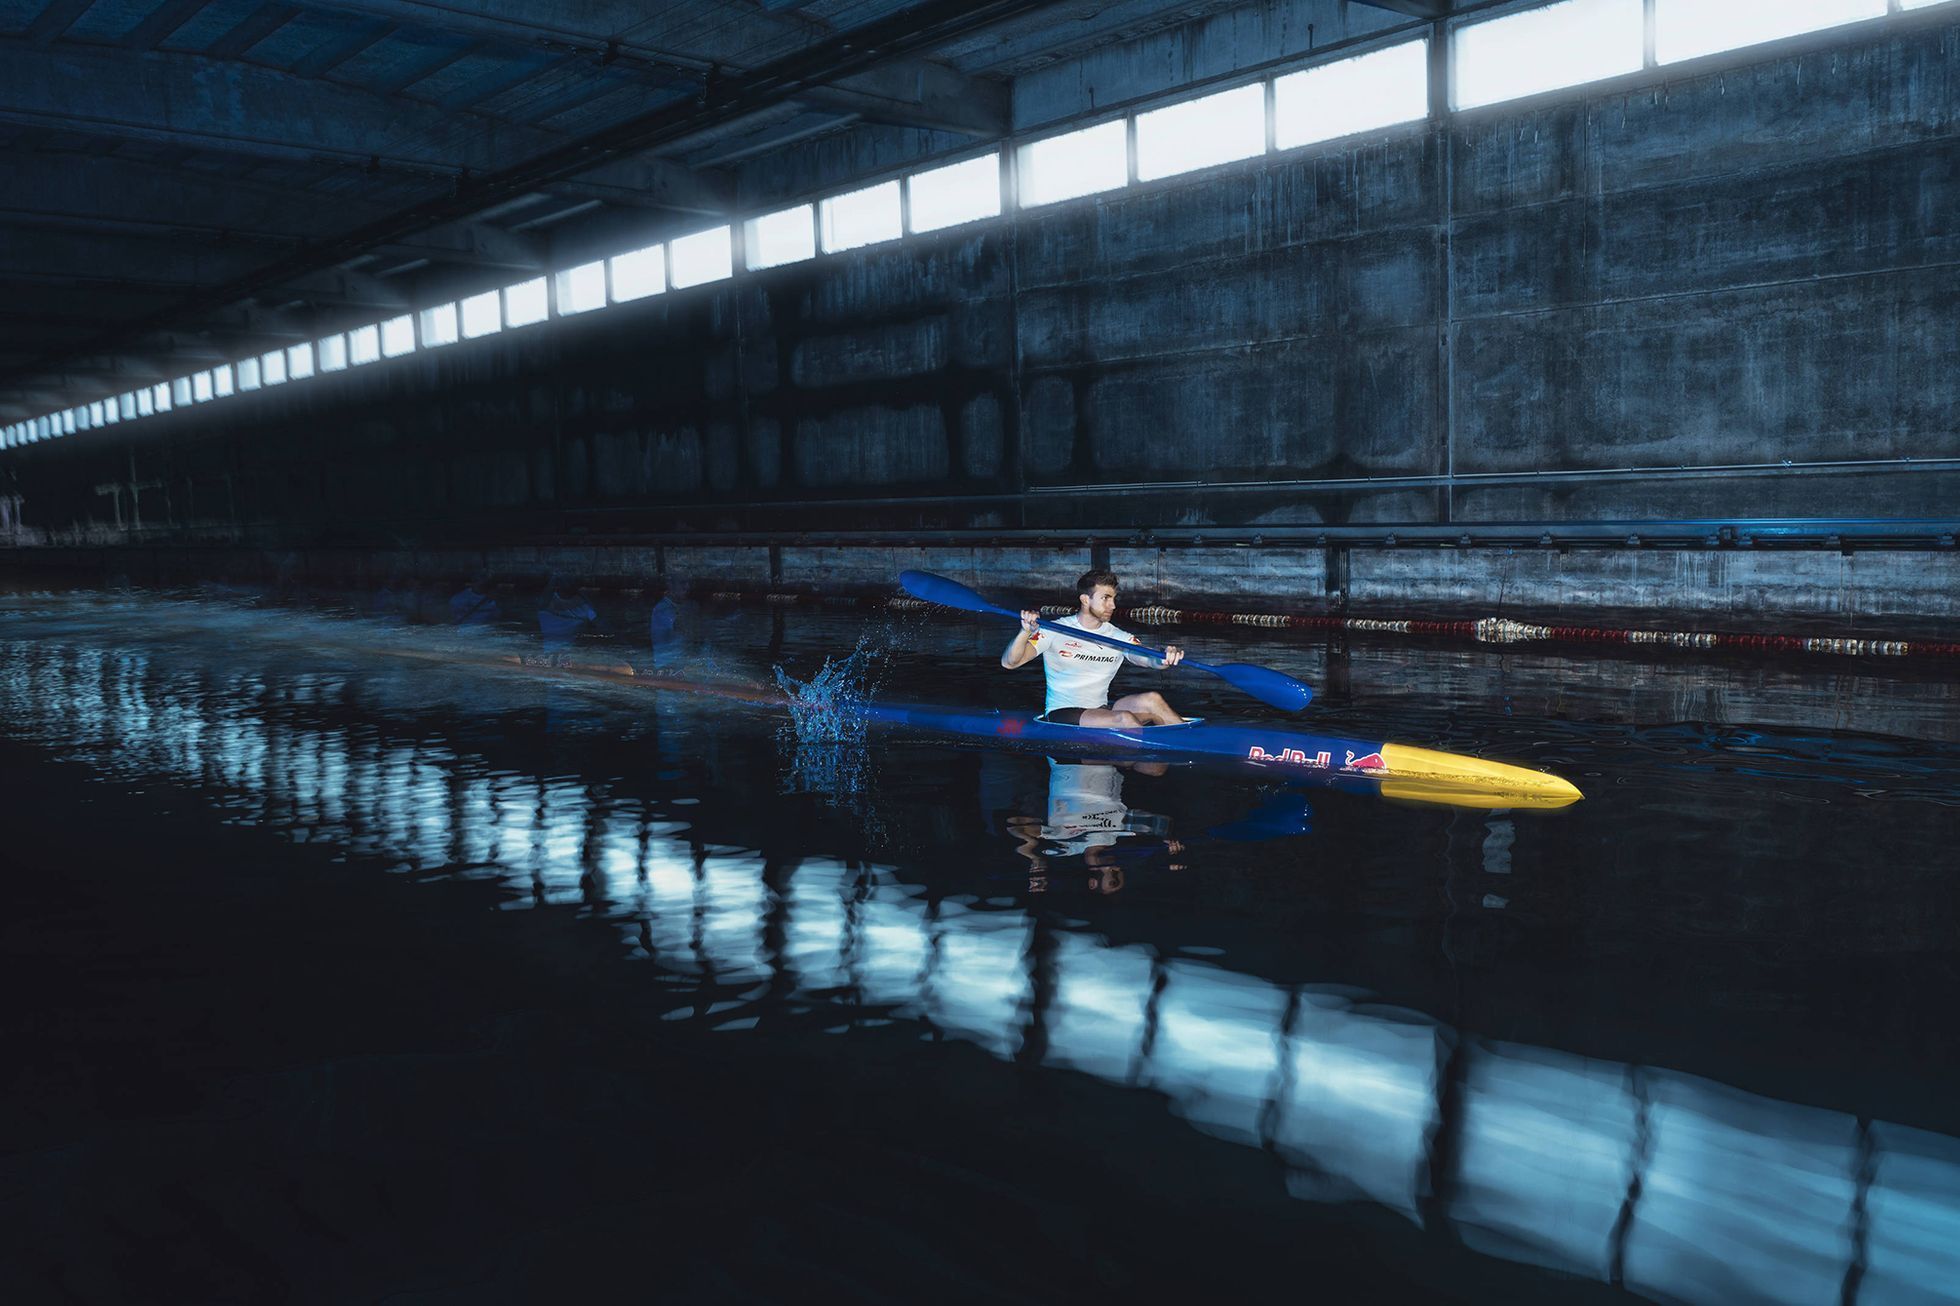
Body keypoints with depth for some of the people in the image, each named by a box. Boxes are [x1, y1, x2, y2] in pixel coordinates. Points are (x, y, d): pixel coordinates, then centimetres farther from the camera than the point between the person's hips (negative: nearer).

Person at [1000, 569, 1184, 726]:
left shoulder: (1119, 637, 9)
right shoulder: (1055, 631, -4)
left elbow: (1150, 659, -8)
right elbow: (1009, 663, -12)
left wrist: (1166, 656, -33)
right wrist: (1026, 632, -32)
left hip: (1101, 710, 5)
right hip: (1062, 715, -5)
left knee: (1152, 699, -22)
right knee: (1124, 719, -30)